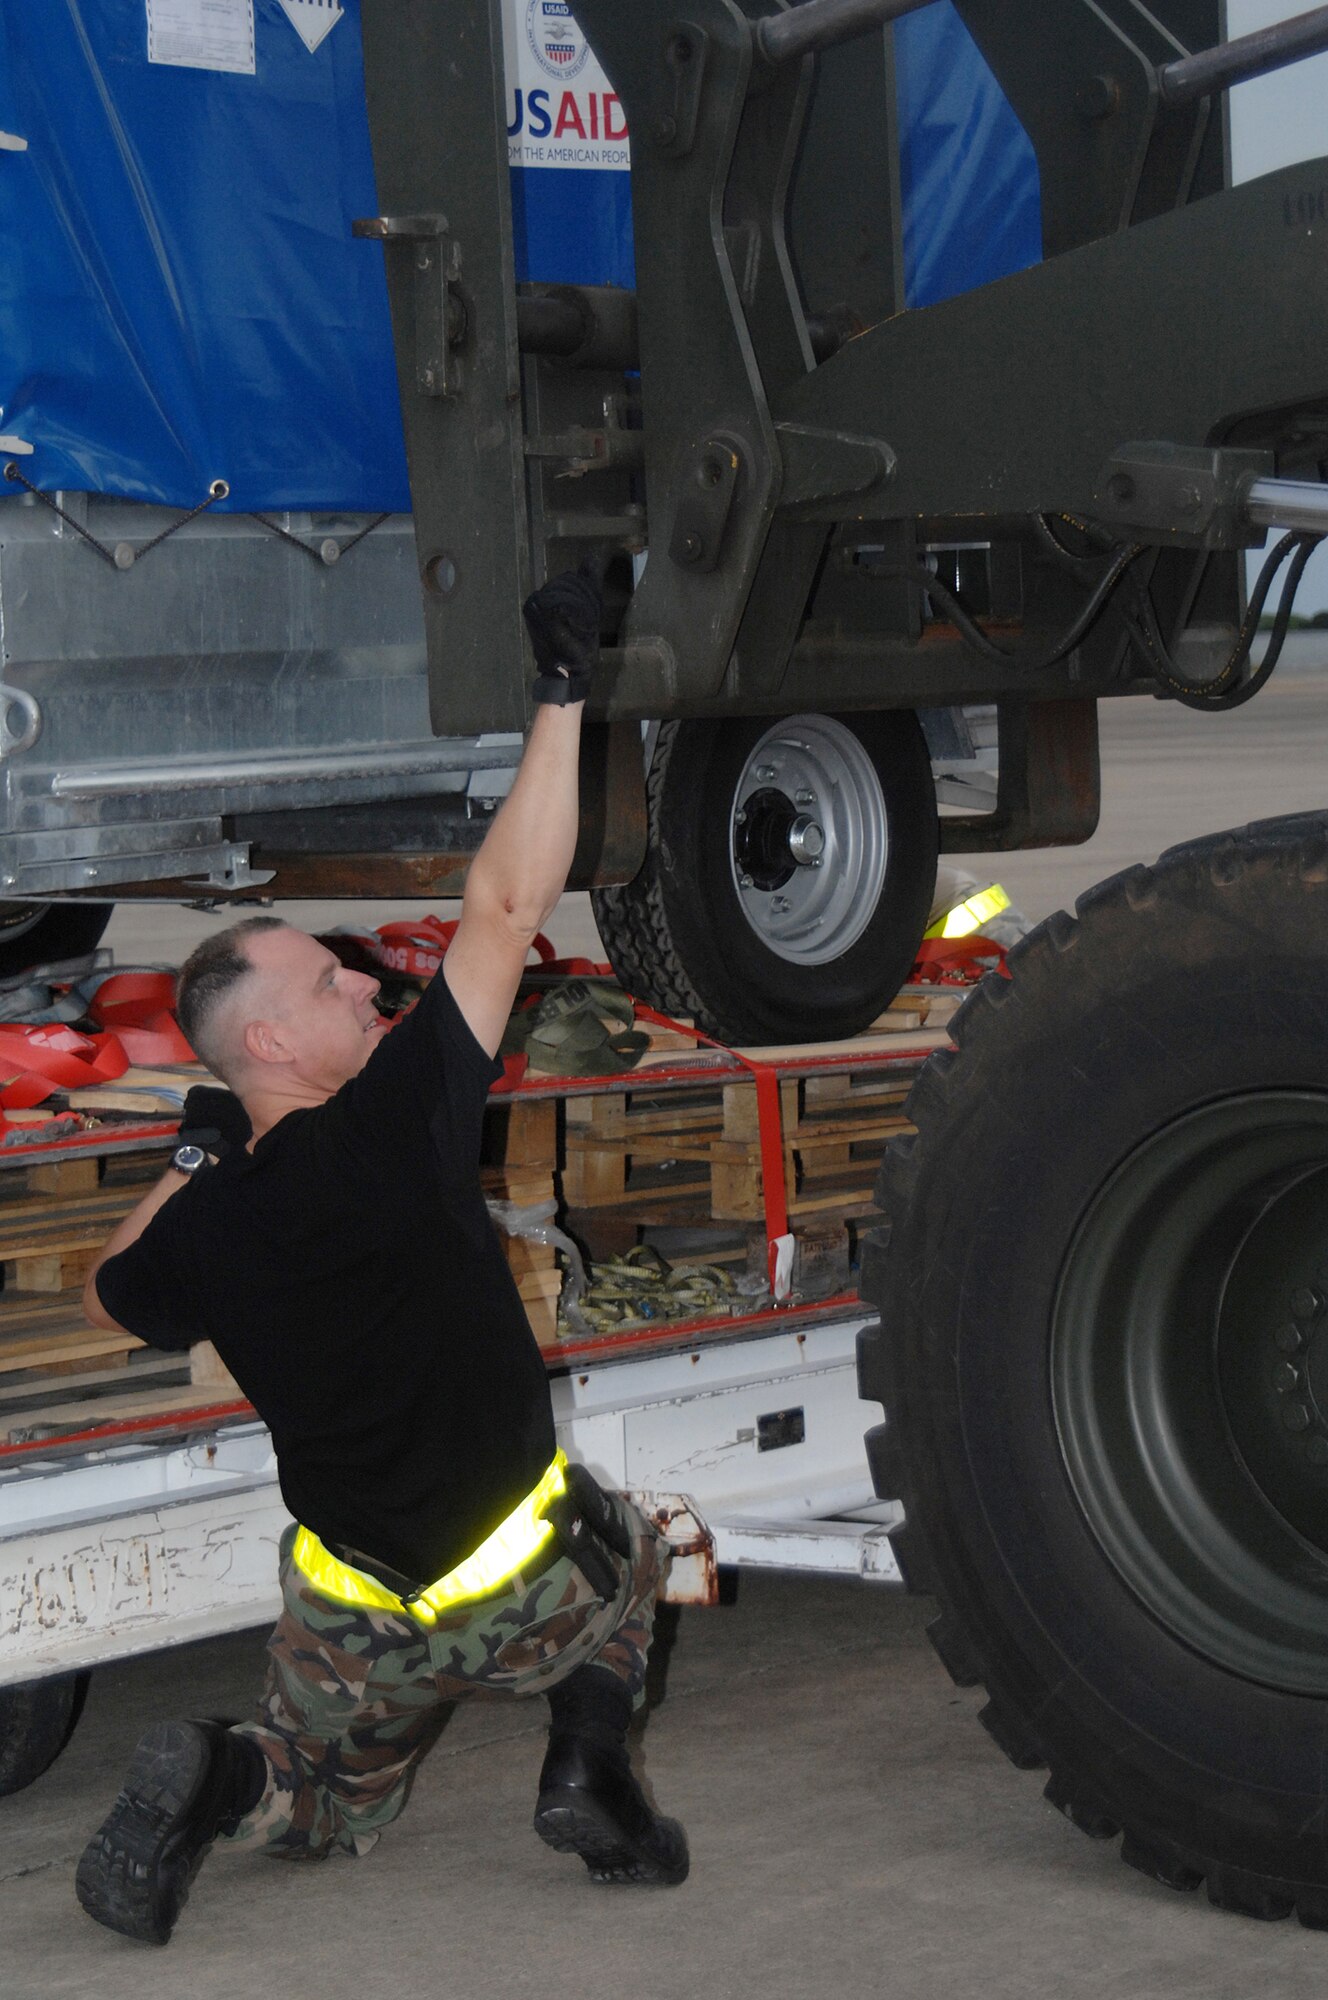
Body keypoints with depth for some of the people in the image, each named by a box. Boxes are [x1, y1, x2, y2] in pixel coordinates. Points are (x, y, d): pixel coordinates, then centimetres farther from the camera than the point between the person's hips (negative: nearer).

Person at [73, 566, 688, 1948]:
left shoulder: (202, 1227, -9)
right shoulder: (397, 1132, -21)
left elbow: (109, 1300, 16)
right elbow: (506, 910, -18)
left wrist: (188, 1169, 19)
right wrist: (560, 698, -14)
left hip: (360, 1623, 3)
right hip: (524, 1590, -2)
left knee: (328, 1805, 27)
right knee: (629, 1562, 32)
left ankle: (221, 1784, -7)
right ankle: (587, 1754, 7)